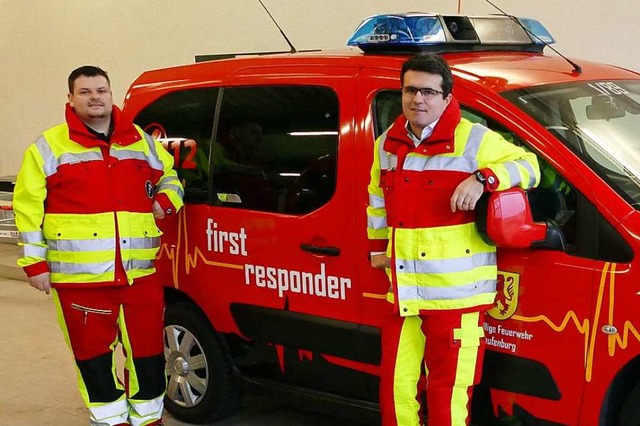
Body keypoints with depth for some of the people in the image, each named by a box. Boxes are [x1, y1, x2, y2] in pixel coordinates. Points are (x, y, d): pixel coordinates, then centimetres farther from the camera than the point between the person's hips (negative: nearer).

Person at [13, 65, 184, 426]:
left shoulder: (142, 141, 12)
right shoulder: (50, 147, 1)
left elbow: (169, 176, 29)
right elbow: (28, 208, 0)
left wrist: (165, 201, 7)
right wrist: (35, 262, -4)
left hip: (140, 273, 3)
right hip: (79, 276, -3)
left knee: (148, 350, 8)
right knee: (93, 353, 5)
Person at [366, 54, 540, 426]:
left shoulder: (473, 140, -6)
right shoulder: (388, 144, 13)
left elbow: (528, 166, -3)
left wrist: (483, 179, -19)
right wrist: (378, 247, 25)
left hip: (456, 293, -6)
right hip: (403, 293, 6)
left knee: (447, 393, 0)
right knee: (396, 386, 13)